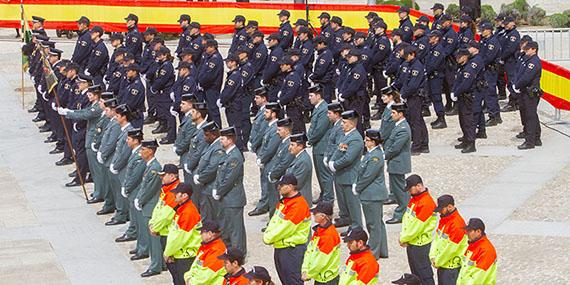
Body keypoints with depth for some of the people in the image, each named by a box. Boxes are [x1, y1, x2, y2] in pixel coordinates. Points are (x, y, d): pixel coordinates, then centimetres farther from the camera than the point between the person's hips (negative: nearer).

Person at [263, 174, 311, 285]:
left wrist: (269, 238, -11)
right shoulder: (284, 201, 10)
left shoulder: (298, 205, -21)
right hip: (280, 247, 10)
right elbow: (274, 220, 14)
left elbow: (285, 228, -22)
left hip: (292, 250, -10)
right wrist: (267, 234, -4)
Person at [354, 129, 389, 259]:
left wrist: (357, 188, -9)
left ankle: (374, 252, 6)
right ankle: (382, 251, 26)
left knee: (373, 224, -2)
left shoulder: (376, 156, -20)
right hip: (370, 194, 10)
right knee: (378, 222, 17)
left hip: (372, 195, -10)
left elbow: (368, 177, -20)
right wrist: (355, 184, 5)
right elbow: (361, 170, 17)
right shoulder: (369, 153, 10)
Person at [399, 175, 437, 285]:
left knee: (424, 273, -2)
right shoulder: (414, 199, 6)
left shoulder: (426, 203, -22)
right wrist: (403, 236, -2)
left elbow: (417, 226, -22)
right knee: (415, 272, 19)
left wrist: (403, 239, -11)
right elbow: (406, 217, 10)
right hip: (411, 242, 9)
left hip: (421, 244, -9)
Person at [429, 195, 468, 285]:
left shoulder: (457, 224, -22)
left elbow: (451, 248, -21)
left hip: (451, 267, -9)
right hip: (441, 265, 9)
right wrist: (433, 256, 1)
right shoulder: (443, 219, 7)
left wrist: (438, 262, -12)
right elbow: (436, 238, 12)